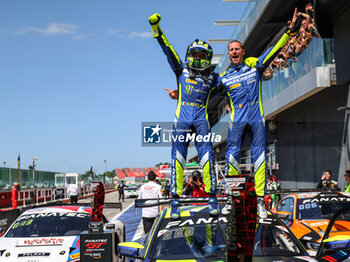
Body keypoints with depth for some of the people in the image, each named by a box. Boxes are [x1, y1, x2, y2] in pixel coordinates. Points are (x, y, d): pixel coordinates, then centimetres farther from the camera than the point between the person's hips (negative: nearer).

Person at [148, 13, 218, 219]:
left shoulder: (212, 78, 10)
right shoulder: (182, 70, 8)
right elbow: (167, 48, 2)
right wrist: (156, 26, -5)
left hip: (201, 119, 1)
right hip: (182, 119, 0)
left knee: (207, 157, -10)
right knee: (178, 159, -6)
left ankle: (212, 198, -3)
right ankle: (176, 201, -2)